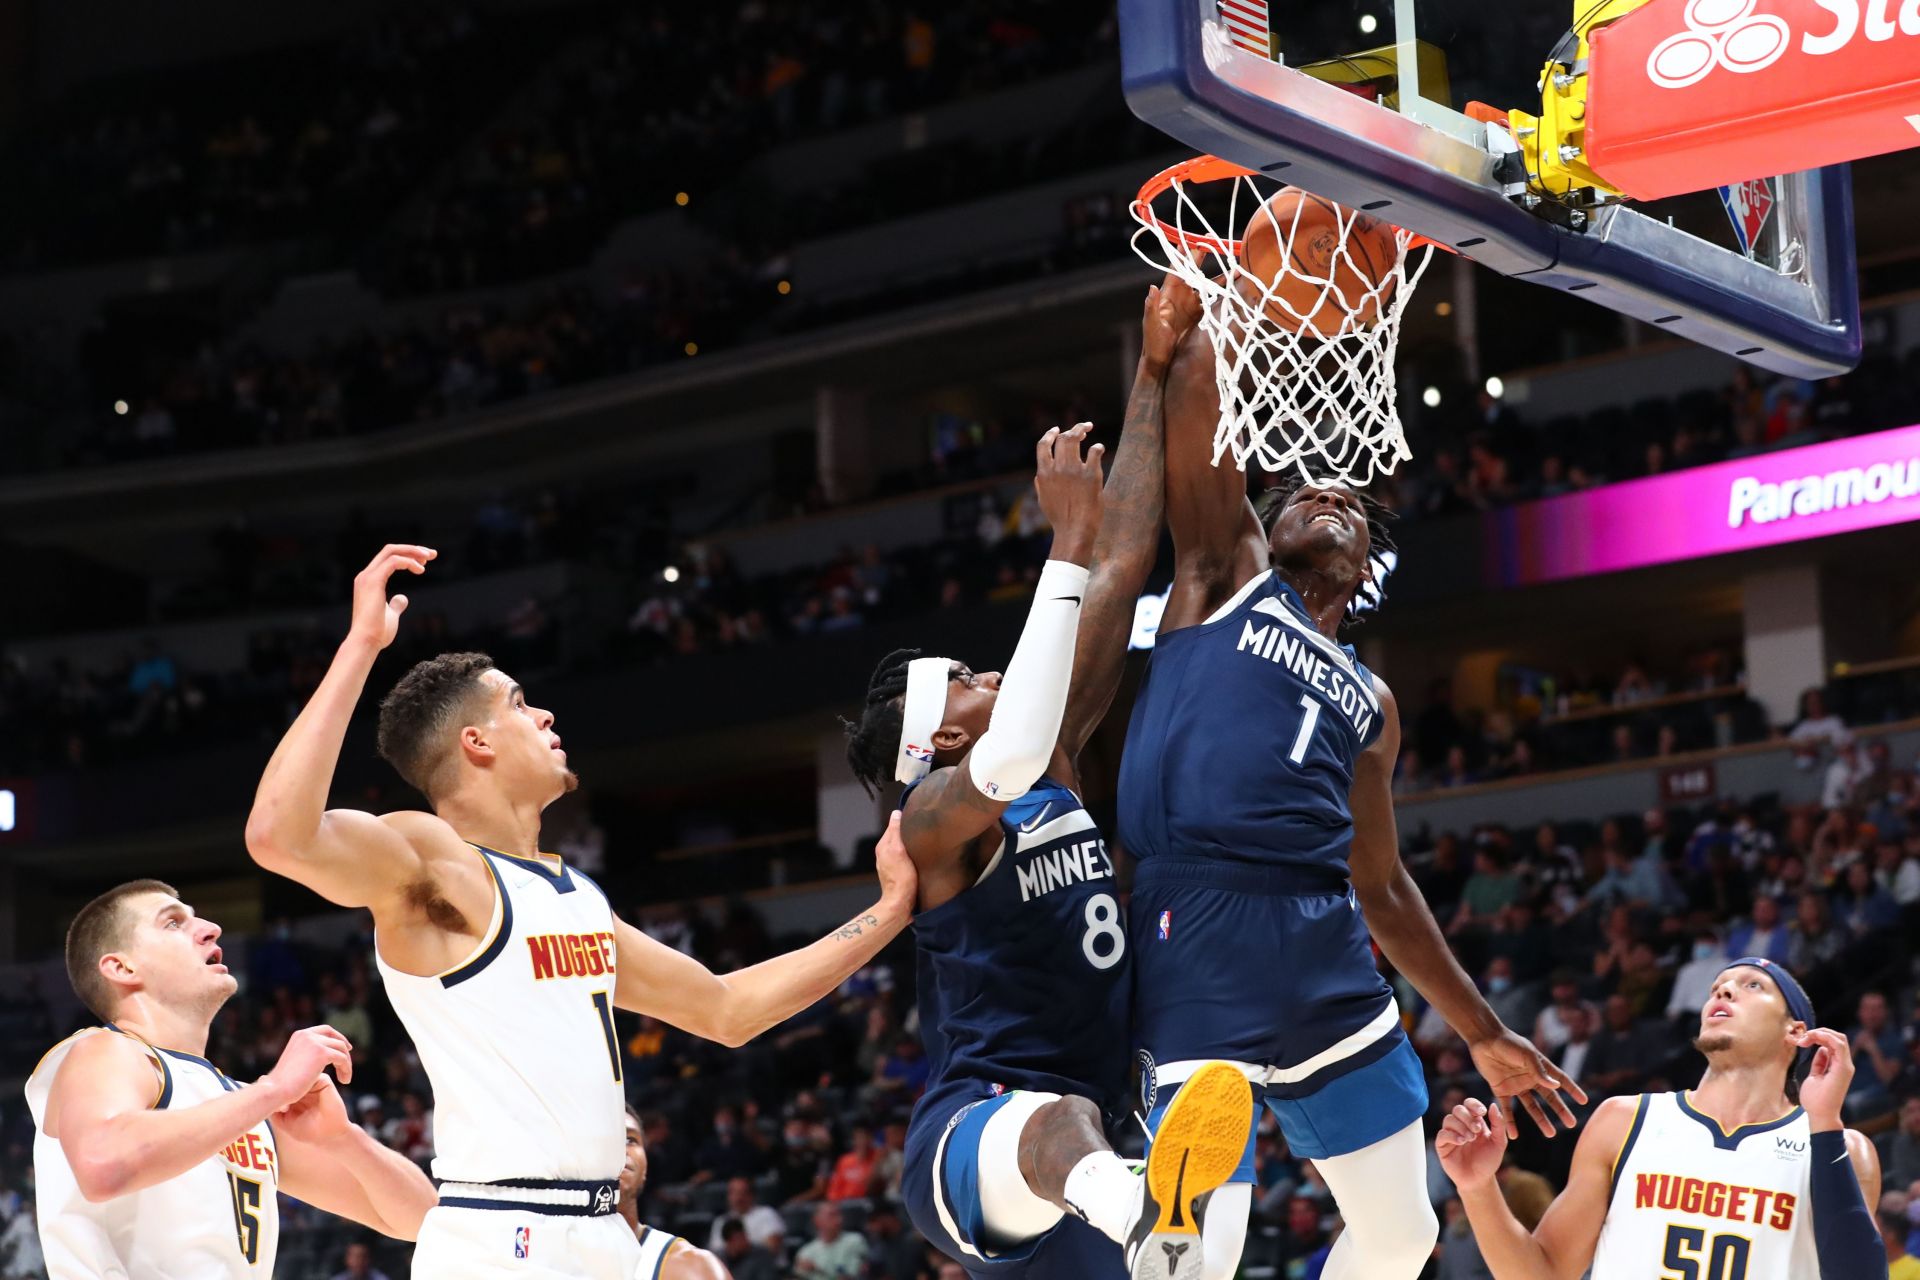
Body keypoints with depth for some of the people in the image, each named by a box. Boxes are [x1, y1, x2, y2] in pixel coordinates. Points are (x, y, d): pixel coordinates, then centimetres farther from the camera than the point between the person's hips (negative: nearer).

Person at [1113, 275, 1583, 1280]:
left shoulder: (1371, 701, 26)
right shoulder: (1225, 574, 14)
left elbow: (1382, 885, 29)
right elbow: (1199, 396, 4)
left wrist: (1483, 1034, 29)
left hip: (1326, 947, 7)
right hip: (1202, 930, -6)